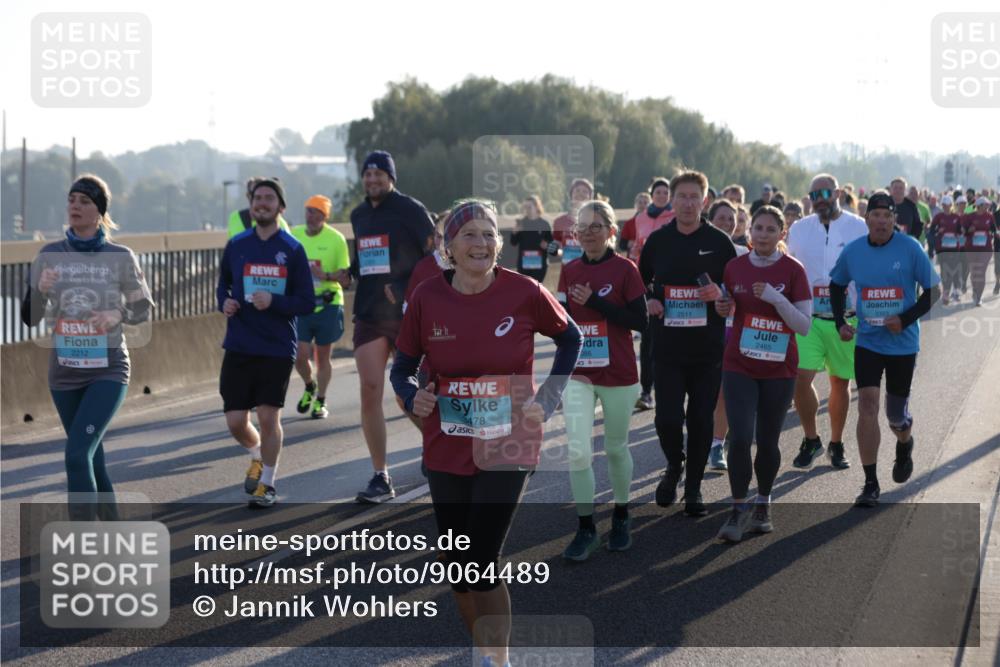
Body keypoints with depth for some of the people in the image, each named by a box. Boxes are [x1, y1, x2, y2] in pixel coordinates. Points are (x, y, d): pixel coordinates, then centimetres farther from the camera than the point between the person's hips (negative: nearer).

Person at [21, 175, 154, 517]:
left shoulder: (121, 257, -5)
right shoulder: (49, 255, 1)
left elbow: (143, 309, 4)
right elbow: (30, 318, 1)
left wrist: (118, 314, -18)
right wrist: (40, 290, -20)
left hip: (108, 369, -3)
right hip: (65, 371, 4)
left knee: (77, 454, -18)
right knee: (92, 457, 15)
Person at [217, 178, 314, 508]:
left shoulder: (292, 250, -3)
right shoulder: (236, 245, 6)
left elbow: (307, 302, -3)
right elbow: (223, 284, 21)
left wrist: (274, 302, -20)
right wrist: (224, 303, -1)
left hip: (278, 348, -3)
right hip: (239, 347, 3)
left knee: (268, 416, -5)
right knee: (236, 421, 1)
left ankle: (267, 483, 14)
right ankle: (257, 457, 34)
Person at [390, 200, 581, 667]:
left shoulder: (523, 292, -11)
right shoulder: (427, 298, -7)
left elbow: (570, 338, 7)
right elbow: (401, 368, 5)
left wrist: (547, 399, -1)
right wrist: (412, 396, -16)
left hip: (507, 449, -3)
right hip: (446, 451, 3)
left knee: (482, 562, -11)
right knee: (458, 565, 11)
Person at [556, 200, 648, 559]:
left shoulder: (624, 270, -7)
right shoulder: (569, 271, 5)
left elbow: (640, 321, -12)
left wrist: (594, 301, -18)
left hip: (617, 375, -2)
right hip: (578, 375, 2)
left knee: (616, 449, 11)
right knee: (577, 452, -8)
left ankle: (621, 519, 32)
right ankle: (586, 530, 3)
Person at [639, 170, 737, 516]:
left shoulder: (719, 242, 1)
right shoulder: (657, 240, 5)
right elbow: (640, 283, 18)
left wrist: (721, 293, -15)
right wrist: (649, 302, -2)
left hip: (708, 348, 0)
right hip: (667, 346, 1)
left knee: (701, 419, 4)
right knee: (667, 418, -7)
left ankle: (693, 488, 18)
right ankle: (674, 466, 23)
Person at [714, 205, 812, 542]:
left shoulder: (792, 270, -5)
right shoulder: (735, 267, 3)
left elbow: (804, 324, -8)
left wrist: (775, 298, -21)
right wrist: (721, 308, -5)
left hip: (778, 369, -1)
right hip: (739, 366, 1)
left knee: (767, 441, 7)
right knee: (740, 438, -11)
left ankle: (763, 504, 28)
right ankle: (739, 510, 1)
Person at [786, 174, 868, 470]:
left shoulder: (859, 228, -1)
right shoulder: (798, 229, 6)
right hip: (808, 318, 1)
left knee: (840, 383, 9)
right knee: (801, 378, -13)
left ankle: (836, 444, 25)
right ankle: (811, 440, 6)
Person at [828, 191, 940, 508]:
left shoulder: (910, 248, -10)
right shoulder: (853, 251, -3)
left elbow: (933, 290, -5)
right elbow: (837, 285, 15)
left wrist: (906, 319, -16)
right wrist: (840, 322, 3)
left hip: (902, 343, -1)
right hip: (867, 342, 1)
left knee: (896, 413, 10)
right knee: (867, 404, -12)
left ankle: (904, 445, 48)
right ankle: (870, 484, -7)